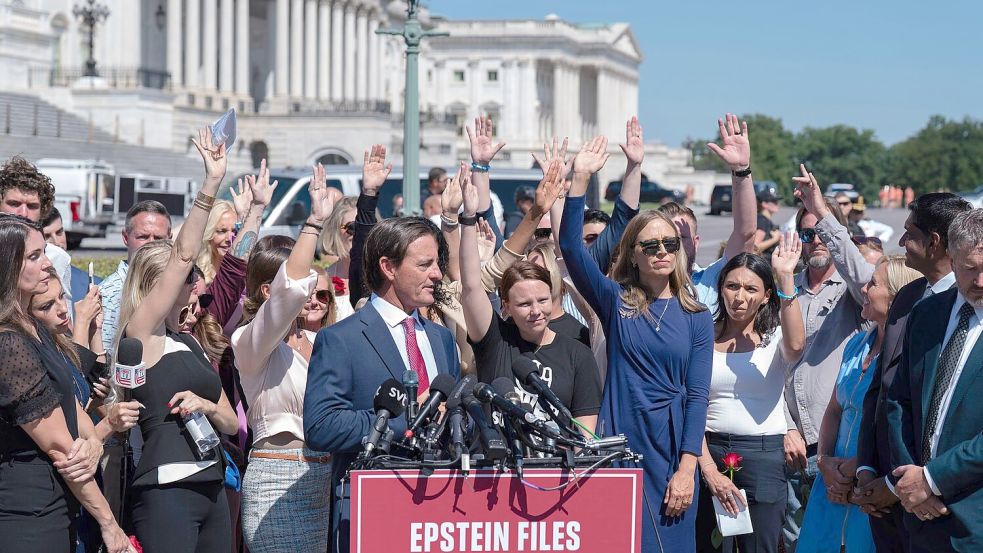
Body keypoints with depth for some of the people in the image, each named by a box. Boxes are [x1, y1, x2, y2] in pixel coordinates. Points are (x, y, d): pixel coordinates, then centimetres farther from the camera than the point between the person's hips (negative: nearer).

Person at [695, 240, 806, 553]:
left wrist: (786, 278, -25)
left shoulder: (773, 337, 3)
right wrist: (709, 469, -11)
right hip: (710, 452, 1)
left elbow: (795, 346, -23)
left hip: (764, 455, -1)